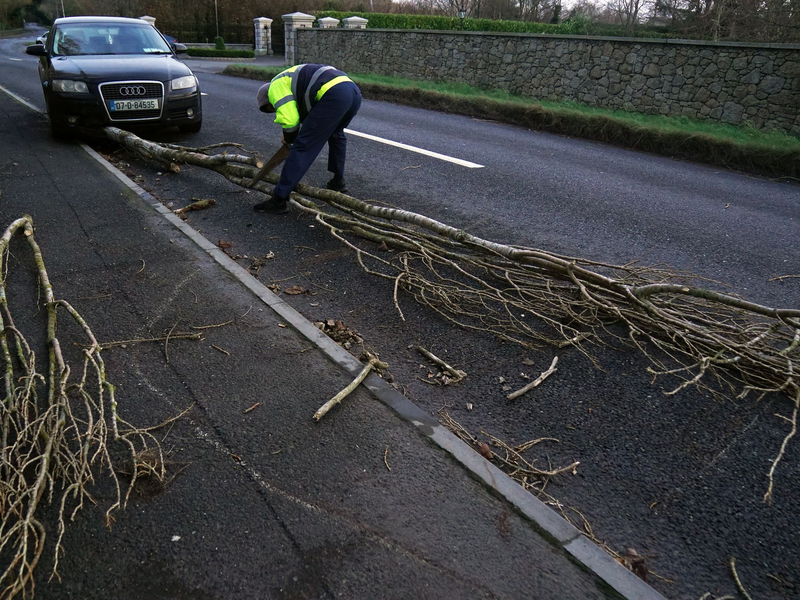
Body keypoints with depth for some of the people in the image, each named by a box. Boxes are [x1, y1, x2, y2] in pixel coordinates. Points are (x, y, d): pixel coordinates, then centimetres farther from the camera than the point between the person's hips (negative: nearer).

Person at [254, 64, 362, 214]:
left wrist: (288, 139, 17)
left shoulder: (275, 87, 9)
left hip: (334, 96, -9)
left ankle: (278, 200, -4)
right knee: (336, 134, 36)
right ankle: (338, 182, 40)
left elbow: (289, 120, -3)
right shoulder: (291, 79, 38)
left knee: (303, 146, -6)